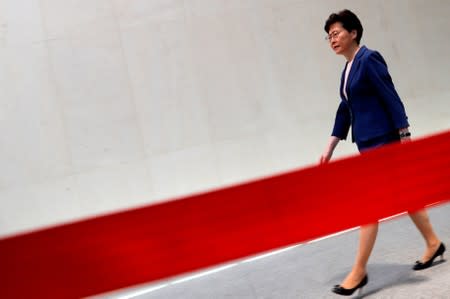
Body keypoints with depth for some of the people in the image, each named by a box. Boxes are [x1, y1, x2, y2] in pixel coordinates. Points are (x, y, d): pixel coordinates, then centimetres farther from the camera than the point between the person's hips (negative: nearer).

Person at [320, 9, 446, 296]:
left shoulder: (369, 59, -12)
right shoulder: (348, 68, 14)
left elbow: (392, 100, -16)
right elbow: (344, 111, 17)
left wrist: (406, 141, -18)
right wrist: (329, 149, 15)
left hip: (382, 140, -9)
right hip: (367, 141, 9)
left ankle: (360, 271, -1)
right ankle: (434, 243, 32)